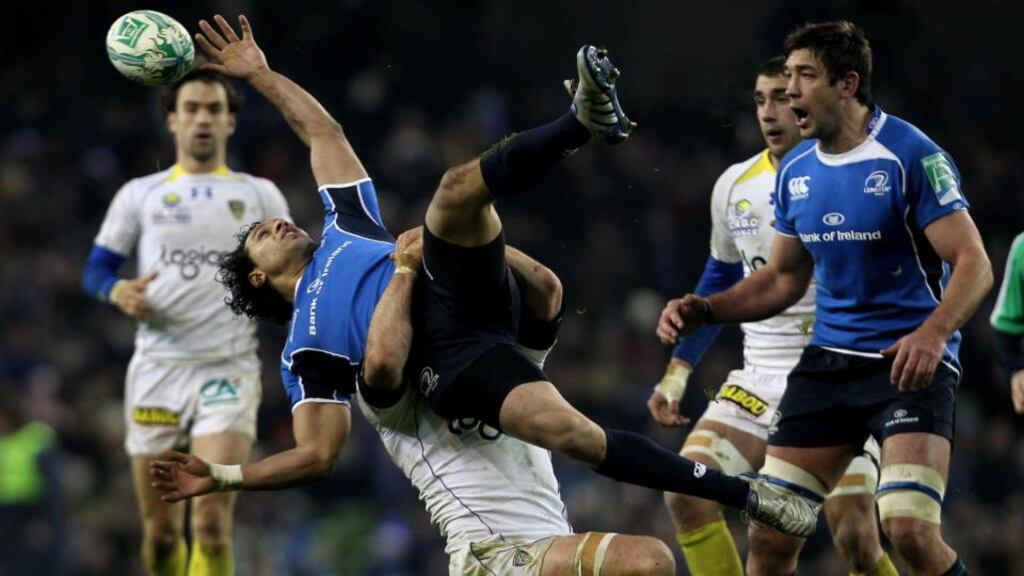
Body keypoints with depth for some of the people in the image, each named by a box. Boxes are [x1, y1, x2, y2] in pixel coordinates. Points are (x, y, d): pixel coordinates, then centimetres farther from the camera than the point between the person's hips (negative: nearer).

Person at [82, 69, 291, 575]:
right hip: (157, 369, 1)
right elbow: (95, 271, 12)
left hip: (228, 373, -1)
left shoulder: (260, 196, 12)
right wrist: (119, 291, -10)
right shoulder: (140, 195, 12)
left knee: (212, 524, -17)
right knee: (160, 533, 3)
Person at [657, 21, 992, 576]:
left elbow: (973, 263, -16)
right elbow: (783, 278, 20)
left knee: (911, 531, -23)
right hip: (828, 359, 6)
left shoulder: (912, 156, -12)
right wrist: (704, 311, 4)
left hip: (910, 363, -6)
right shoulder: (795, 171, 8)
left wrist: (934, 332, -34)